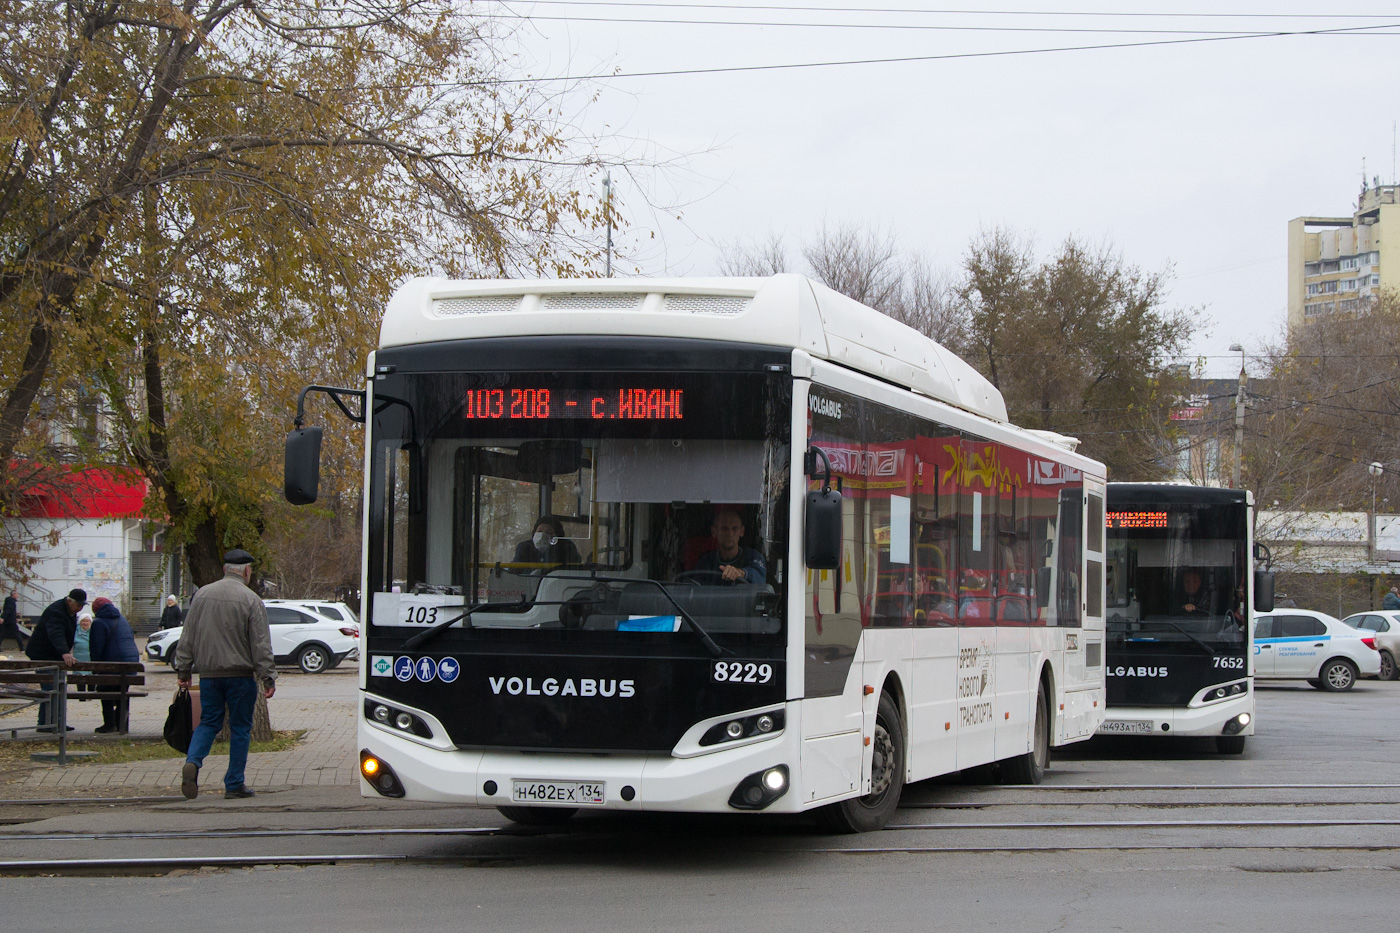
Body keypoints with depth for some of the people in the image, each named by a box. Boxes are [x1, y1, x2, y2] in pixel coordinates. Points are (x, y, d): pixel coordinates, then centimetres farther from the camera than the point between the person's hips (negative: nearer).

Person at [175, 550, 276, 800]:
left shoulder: (202, 594, 6)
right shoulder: (250, 600, -8)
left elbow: (187, 637, 10)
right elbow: (261, 645, -9)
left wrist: (183, 669, 17)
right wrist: (268, 678, -5)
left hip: (208, 673, 4)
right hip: (240, 674, -4)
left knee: (208, 722, 13)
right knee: (240, 728, 6)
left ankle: (193, 761, -13)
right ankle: (234, 784, 7)